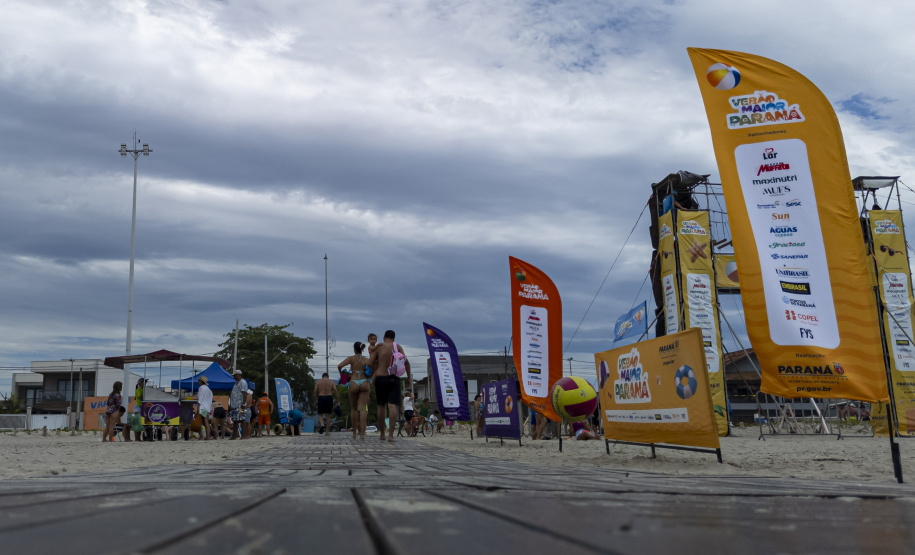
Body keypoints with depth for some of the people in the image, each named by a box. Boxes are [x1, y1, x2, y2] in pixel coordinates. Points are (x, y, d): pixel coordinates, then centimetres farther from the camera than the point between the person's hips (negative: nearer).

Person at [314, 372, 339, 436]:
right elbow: (336, 392, 0)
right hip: (329, 398, 1)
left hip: (321, 398, -1)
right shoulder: (331, 382, 9)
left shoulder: (318, 382, 9)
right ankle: (327, 431, 6)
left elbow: (315, 392, 1)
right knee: (328, 415, 8)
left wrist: (315, 401, 9)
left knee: (320, 414, 10)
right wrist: (338, 402, 2)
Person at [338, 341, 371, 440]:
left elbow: (339, 366, -10)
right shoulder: (366, 360, 7)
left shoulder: (351, 358, 2)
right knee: (363, 408, -6)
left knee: (354, 408, 14)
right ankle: (362, 433, -19)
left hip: (353, 383, -1)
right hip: (364, 383, 1)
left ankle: (354, 432, 17)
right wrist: (370, 387, 14)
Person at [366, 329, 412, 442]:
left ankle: (382, 434, 19)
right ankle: (390, 434, -17)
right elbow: (406, 361, -4)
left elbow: (369, 363, -4)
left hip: (380, 378, 1)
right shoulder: (398, 347, 4)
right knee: (393, 406, -7)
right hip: (394, 379, -1)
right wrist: (409, 376, 5)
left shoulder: (379, 347, 2)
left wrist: (374, 373, 13)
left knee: (381, 406, 13)